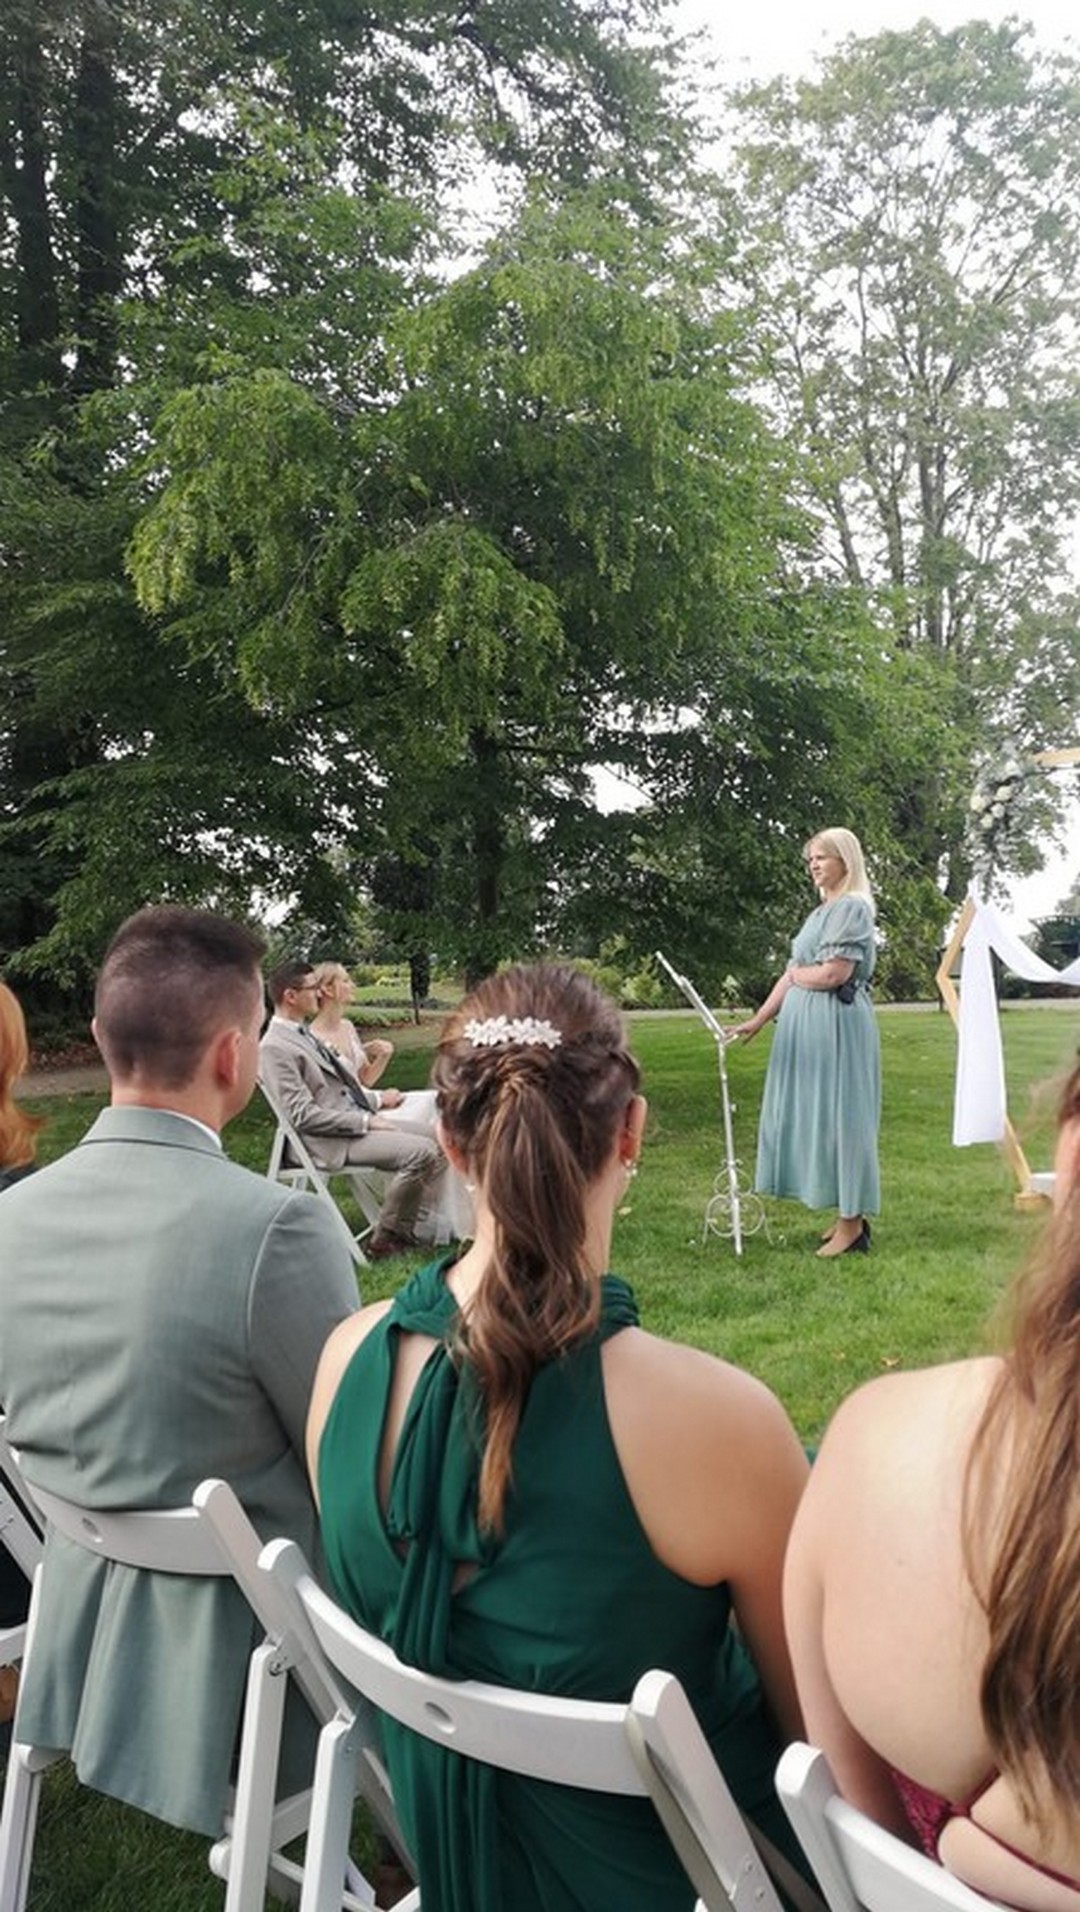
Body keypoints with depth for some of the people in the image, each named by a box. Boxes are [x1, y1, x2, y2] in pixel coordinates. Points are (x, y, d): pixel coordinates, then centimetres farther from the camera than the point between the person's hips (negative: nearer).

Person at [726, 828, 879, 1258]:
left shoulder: (853, 908, -8)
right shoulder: (819, 913, 18)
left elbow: (834, 973, -19)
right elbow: (792, 977, 17)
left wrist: (797, 973, 0)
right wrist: (757, 1021, 14)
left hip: (837, 1025, -9)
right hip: (806, 1027, 9)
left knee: (838, 1116, -4)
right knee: (814, 1116, 10)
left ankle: (852, 1224, 4)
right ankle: (848, 1215, 18)